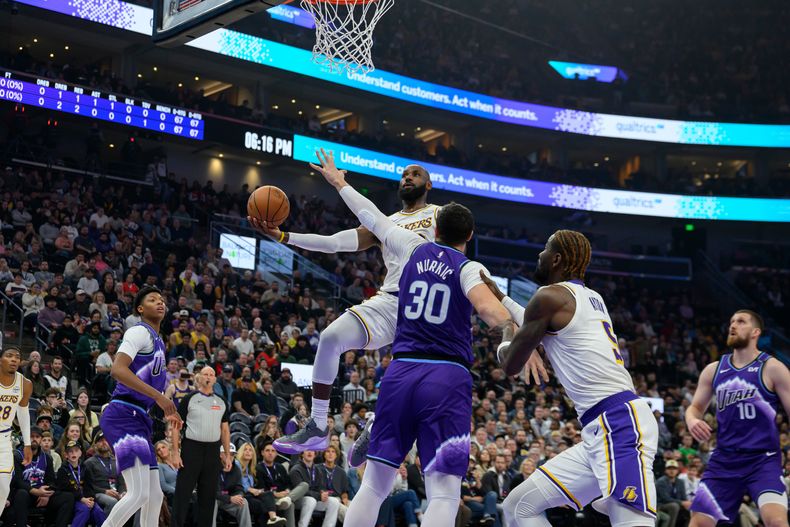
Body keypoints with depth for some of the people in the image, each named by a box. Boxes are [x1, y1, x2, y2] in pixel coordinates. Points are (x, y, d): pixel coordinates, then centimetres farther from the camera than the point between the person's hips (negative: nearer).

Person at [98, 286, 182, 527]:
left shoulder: (157, 340, 21)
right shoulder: (139, 332, -7)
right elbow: (118, 369, -22)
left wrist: (167, 411, 30)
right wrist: (158, 396, -25)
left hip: (138, 420, 10)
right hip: (124, 418, -10)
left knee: (154, 494, 11)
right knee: (139, 493, -17)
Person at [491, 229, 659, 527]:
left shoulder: (550, 295, -5)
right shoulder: (591, 298, 22)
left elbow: (511, 365, 3)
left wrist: (503, 341, 26)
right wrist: (501, 299, 48)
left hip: (618, 423, -10)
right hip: (600, 430, 10)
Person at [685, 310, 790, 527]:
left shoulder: (771, 368, -4)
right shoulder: (713, 370, 9)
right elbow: (696, 407, 19)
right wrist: (692, 420, -6)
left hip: (762, 459, -4)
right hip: (724, 460, 5)